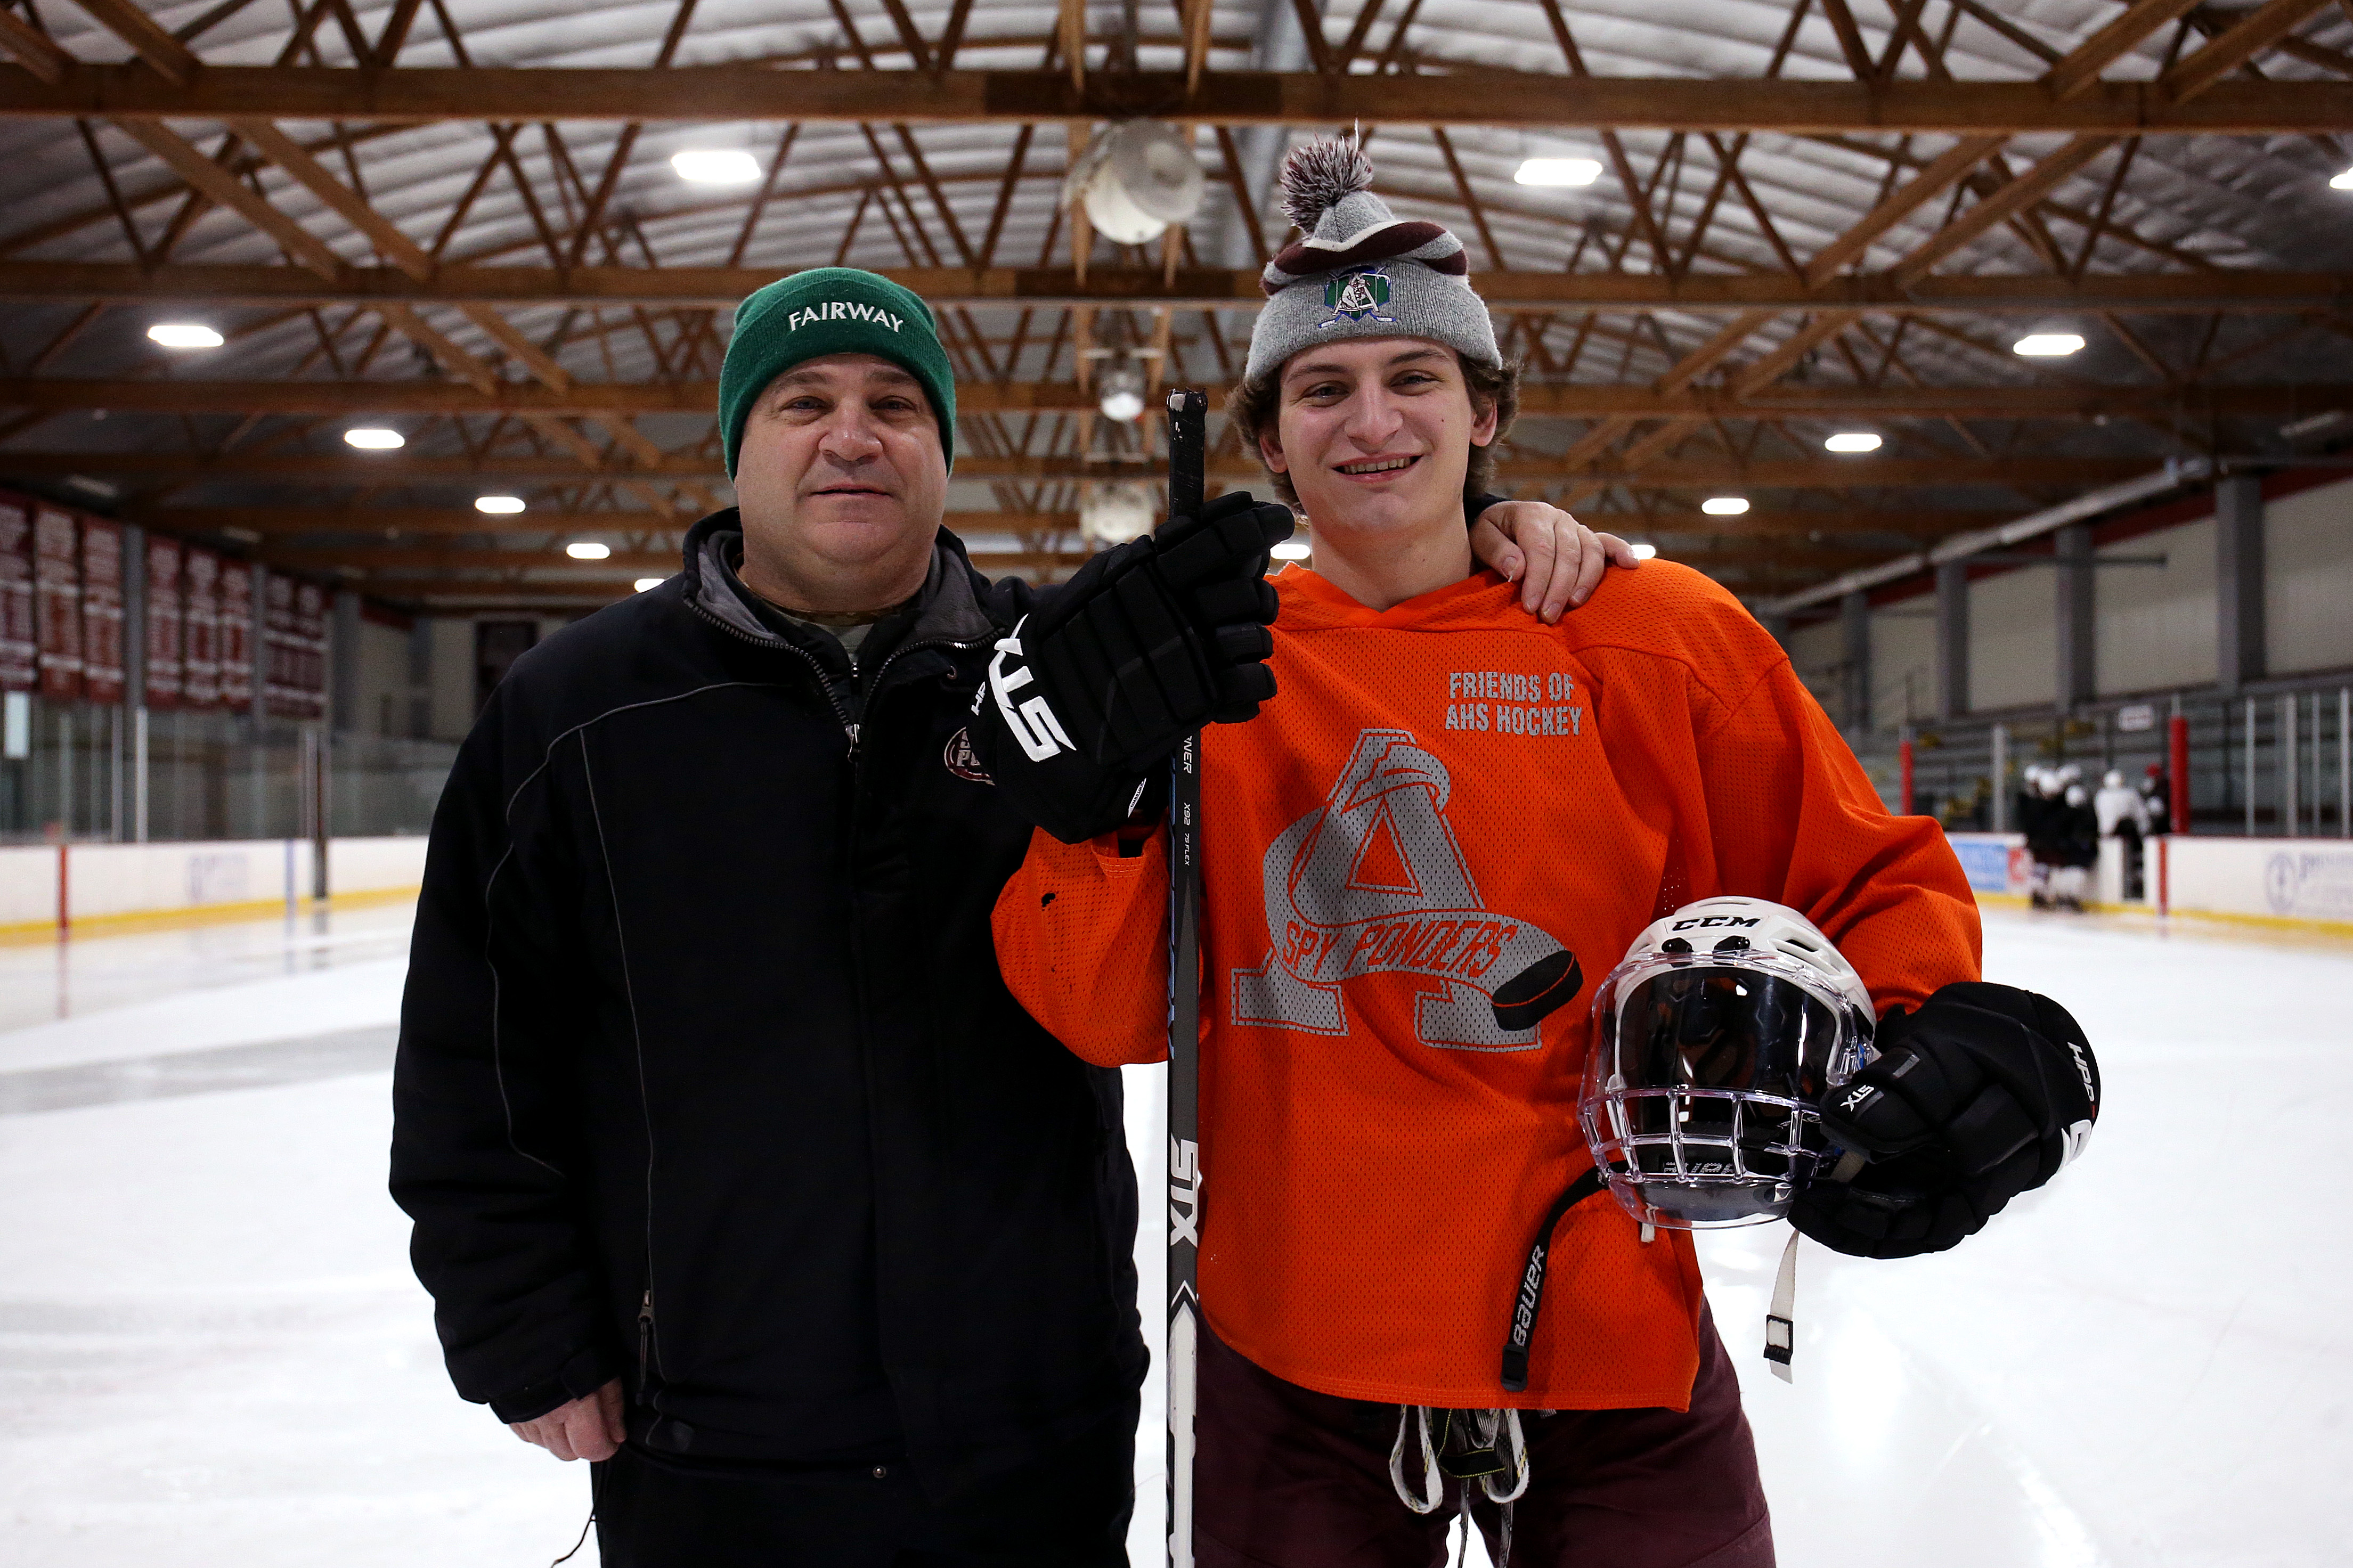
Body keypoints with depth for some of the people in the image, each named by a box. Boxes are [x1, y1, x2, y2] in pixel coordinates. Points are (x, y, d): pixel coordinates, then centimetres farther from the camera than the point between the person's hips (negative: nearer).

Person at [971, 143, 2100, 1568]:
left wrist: (1938, 1032, -16)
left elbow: (1875, 884, 2)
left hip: (1613, 1343, 0)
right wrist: (1090, 803, -22)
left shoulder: (1660, 639, -5)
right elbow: (1113, 1014, -6)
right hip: (1289, 1357, 1)